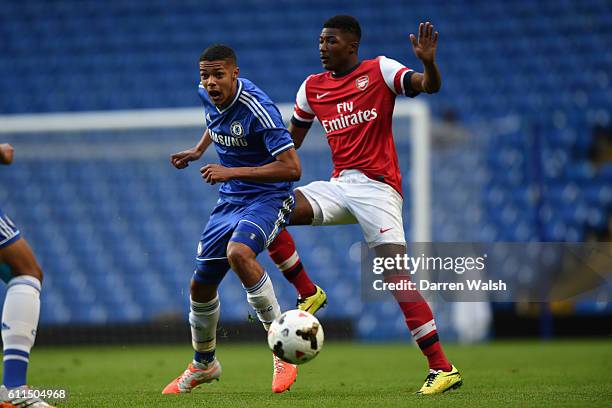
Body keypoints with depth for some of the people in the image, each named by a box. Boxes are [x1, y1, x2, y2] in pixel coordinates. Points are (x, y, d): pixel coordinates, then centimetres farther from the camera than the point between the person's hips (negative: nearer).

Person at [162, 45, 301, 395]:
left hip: (268, 198, -8)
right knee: (201, 284, 9)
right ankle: (203, 364, 34)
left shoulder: (258, 108, -24)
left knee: (238, 252, -36)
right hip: (230, 200, 8)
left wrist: (231, 172, -29)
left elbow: (292, 168, -28)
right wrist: (198, 150, 15)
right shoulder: (209, 96, -1)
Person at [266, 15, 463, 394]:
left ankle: (442, 368, -14)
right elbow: (291, 139, 24)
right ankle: (308, 294, 0)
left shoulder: (380, 71, -1)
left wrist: (428, 62, -35)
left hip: (377, 188, -6)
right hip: (339, 187, 6)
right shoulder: (312, 87, 15)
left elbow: (429, 86, -14)